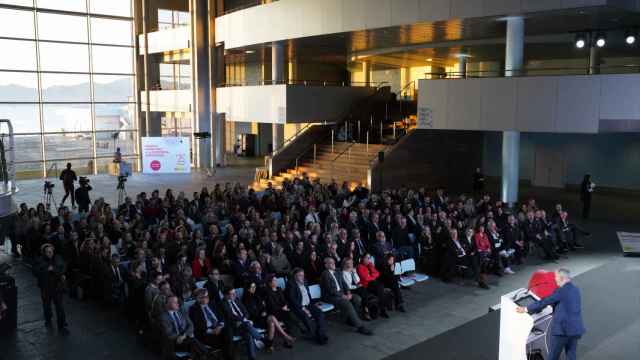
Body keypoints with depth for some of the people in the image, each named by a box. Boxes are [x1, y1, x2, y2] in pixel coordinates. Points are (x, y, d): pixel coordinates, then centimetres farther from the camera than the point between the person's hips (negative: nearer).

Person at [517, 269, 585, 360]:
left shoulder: (561, 291, -13)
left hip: (562, 329, -7)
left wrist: (526, 309, -3)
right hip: (576, 329, 7)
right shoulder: (576, 290, 10)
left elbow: (544, 302, -11)